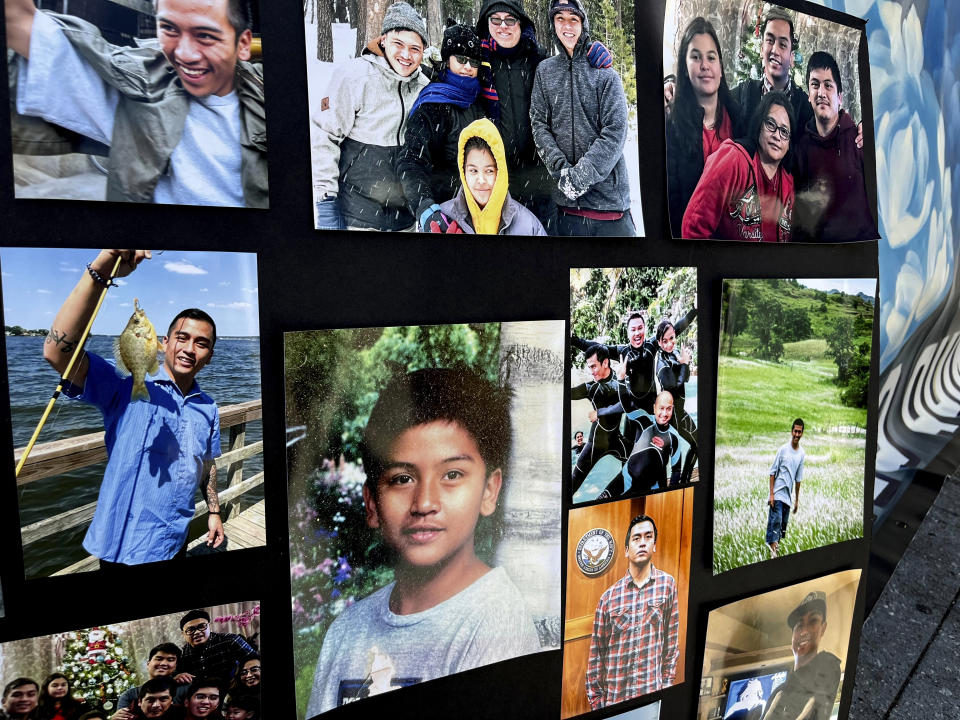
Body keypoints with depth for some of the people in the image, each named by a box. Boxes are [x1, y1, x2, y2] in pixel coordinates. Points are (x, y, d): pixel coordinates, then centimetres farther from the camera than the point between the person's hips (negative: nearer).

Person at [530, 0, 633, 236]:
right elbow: (538, 124, 4)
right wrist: (560, 168, -11)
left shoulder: (605, 74, 3)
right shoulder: (545, 71, 10)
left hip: (607, 197, -1)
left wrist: (581, 173, -16)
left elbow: (615, 132, -5)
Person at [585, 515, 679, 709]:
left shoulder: (667, 584, -2)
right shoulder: (608, 597, -3)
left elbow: (672, 643, 3)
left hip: (653, 696, 0)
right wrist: (596, 702, 1)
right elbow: (596, 654, 2)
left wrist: (666, 689, 1)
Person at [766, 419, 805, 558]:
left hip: (788, 495, 5)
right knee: (776, 521, -12)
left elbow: (798, 479, 14)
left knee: (784, 524, 8)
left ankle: (775, 544, 18)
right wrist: (771, 494, -10)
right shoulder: (783, 449, -7)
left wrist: (797, 500, 16)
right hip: (777, 493, -5)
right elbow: (773, 472, -5)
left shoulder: (802, 454, 6)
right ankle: (773, 550, -11)